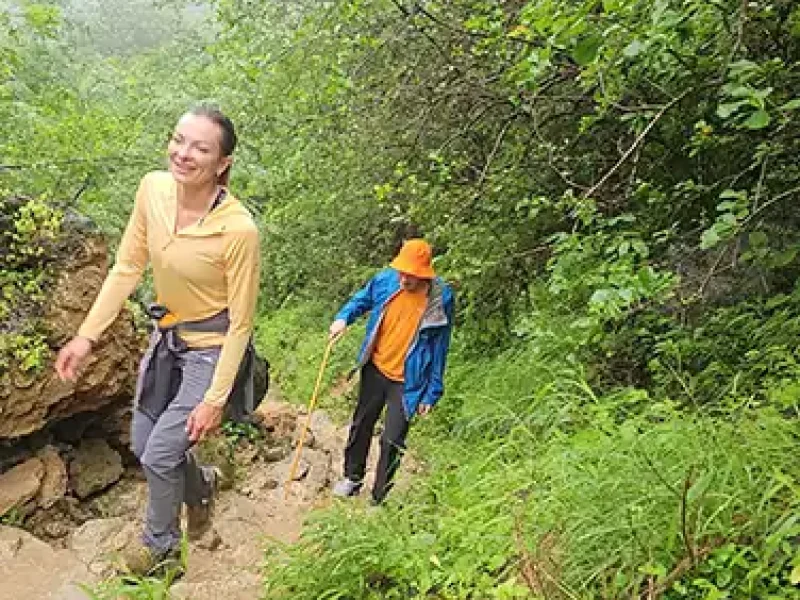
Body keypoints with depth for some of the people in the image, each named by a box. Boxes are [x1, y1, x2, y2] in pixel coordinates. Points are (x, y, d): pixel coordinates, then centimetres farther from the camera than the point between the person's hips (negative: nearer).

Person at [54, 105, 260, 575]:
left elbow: (240, 322, -20)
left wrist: (215, 399, -16)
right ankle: (202, 484, 49)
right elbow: (128, 267, -1)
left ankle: (161, 543, 32)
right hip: (168, 334, 6)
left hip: (212, 348, -6)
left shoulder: (239, 229, -30)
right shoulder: (154, 189, -13)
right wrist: (87, 336, -1)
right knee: (143, 442, 18)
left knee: (159, 456, 2)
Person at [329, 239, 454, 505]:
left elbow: (440, 346, -9)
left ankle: (378, 499, 18)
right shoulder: (385, 279, -11)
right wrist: (343, 317, -11)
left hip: (407, 380, -4)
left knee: (392, 440, -2)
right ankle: (352, 477, 43)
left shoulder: (440, 298, -18)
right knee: (361, 425, 20)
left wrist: (432, 392, -7)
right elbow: (361, 300, 10)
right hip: (375, 369, 4)